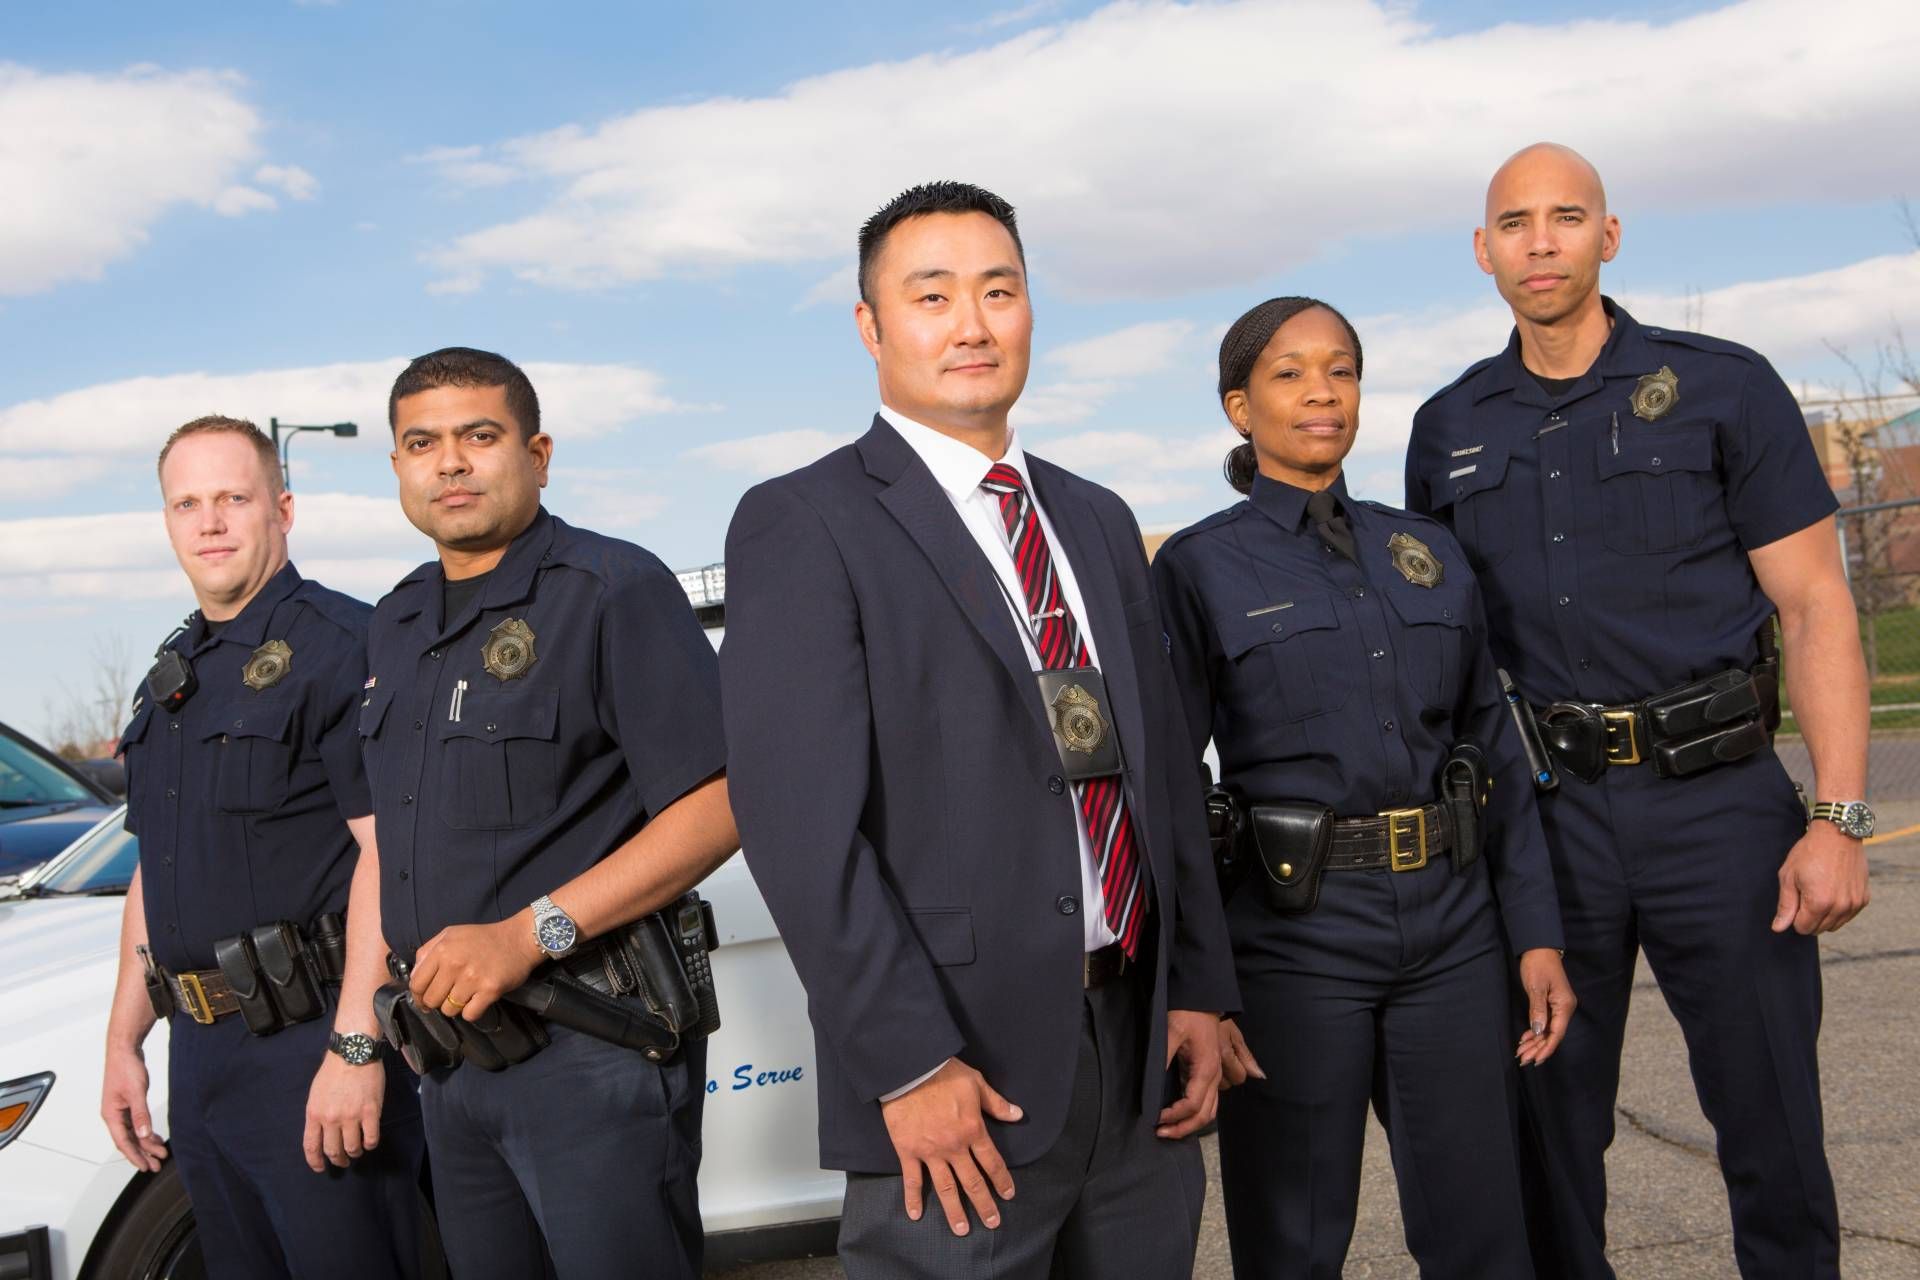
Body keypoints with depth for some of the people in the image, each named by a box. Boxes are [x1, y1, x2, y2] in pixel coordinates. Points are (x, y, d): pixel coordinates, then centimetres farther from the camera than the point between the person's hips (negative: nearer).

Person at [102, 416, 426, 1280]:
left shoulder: (339, 643, -11)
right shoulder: (171, 674, 16)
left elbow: (390, 847, -20)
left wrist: (355, 1047, -25)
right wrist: (124, 1041, 17)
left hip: (312, 1043, -8)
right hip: (201, 1051, 8)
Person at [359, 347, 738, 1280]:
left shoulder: (613, 590, -10)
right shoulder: (397, 625, 14)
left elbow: (720, 807, -18)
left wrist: (529, 935, -22)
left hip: (594, 1048, -7)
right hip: (451, 1051, 7)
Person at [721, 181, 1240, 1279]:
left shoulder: (1099, 523, 15)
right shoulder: (801, 526, -7)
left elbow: (1165, 772, 16)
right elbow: (802, 823, -14)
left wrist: (1200, 992, 9)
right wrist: (909, 1066, -18)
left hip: (1140, 1047, 6)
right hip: (962, 1074, -6)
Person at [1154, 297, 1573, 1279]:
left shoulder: (1428, 552, 11)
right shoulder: (1199, 568, -2)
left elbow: (1495, 749, 12)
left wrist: (1538, 937, 6)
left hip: (1451, 928, 4)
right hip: (1293, 931, -3)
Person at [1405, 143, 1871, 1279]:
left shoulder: (1722, 387, 0)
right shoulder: (1449, 430, 9)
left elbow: (1817, 609, -3)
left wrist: (1839, 819, -12)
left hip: (1716, 798, -2)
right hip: (1541, 810, 3)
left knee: (1771, 1125, 4)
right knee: (1549, 1123, 10)